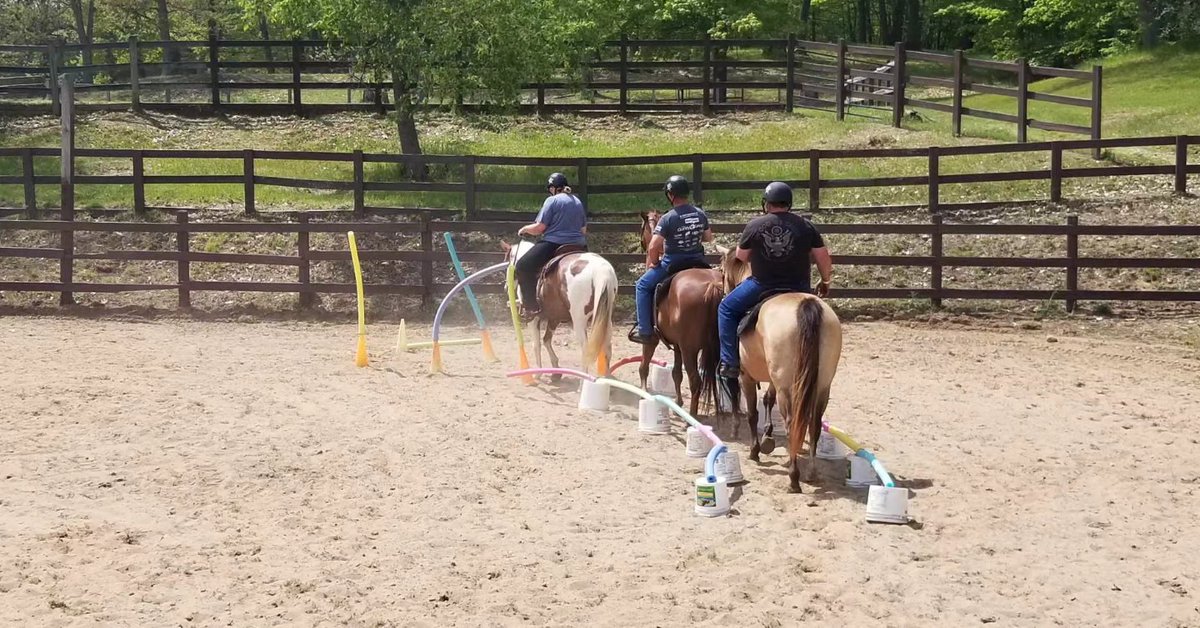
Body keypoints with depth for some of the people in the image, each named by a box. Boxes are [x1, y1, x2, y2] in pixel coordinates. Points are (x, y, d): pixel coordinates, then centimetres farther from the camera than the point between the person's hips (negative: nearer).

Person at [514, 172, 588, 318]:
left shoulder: (552, 200, -6)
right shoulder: (578, 202, 17)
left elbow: (539, 228, -9)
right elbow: (584, 229, 22)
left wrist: (525, 229, 9)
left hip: (554, 244, -7)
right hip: (578, 245, 7)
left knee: (523, 266, -4)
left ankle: (531, 306, -13)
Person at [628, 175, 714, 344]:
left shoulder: (668, 219, -19)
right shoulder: (700, 214, 0)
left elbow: (653, 247, -21)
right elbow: (708, 238, 14)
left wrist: (654, 263, -3)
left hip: (672, 263, -5)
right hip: (697, 261, 5)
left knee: (643, 285, 12)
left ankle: (645, 330, 7)